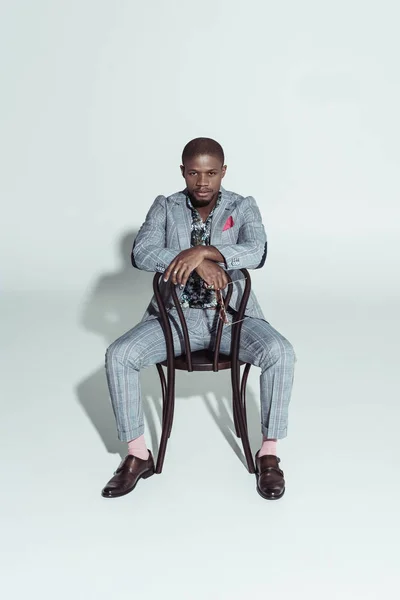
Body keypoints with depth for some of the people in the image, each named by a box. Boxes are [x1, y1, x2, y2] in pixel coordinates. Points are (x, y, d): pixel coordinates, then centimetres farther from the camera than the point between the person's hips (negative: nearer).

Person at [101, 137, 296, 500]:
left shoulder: (244, 208, 1)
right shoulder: (165, 207, 3)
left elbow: (257, 253, -18)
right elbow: (141, 254, -13)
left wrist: (202, 250, -31)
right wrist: (198, 262, -26)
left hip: (232, 315, -1)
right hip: (176, 316, 1)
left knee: (281, 353, -29)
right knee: (118, 355, -22)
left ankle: (269, 454, -12)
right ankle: (138, 456, -7)